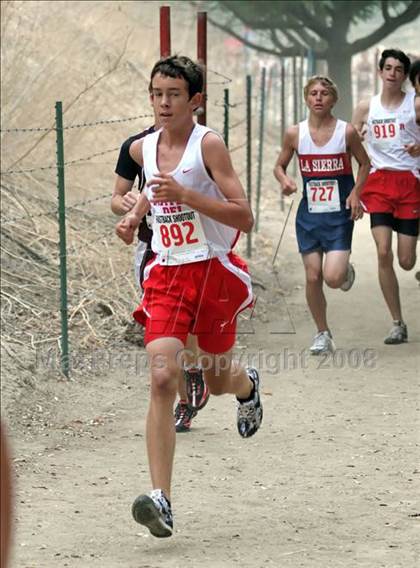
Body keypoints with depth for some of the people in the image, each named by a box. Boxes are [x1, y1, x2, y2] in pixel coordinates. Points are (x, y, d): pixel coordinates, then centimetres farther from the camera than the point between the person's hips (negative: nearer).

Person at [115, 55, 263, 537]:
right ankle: (160, 500, -23)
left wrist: (184, 194, -27)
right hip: (167, 274, 3)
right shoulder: (144, 148, 4)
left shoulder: (209, 145, -13)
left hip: (214, 271, -3)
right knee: (162, 379, -16)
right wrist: (135, 214, 8)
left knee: (217, 379, 15)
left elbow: (244, 218, -19)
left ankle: (247, 386, 57)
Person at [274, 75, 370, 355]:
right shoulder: (295, 133, -1)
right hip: (309, 214, 2)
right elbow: (280, 166, 12)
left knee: (333, 277, -15)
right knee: (312, 277, -1)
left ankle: (347, 269, 24)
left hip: (339, 215, -2)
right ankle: (323, 334, 17)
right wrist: (285, 180, -10)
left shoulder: (346, 131, -6)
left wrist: (355, 193, -7)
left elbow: (365, 163, 7)